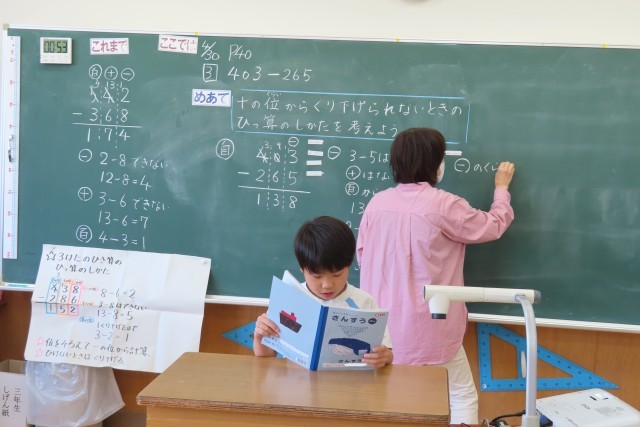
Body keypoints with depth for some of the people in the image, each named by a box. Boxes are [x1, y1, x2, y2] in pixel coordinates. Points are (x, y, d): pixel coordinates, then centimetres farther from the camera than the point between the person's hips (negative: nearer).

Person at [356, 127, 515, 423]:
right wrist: (501, 188, 18)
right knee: (462, 396, 11)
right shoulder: (444, 205, -14)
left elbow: (362, 255, 9)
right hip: (426, 327, -5)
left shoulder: (377, 203, 0)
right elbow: (494, 226, 2)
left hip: (380, 326, 5)